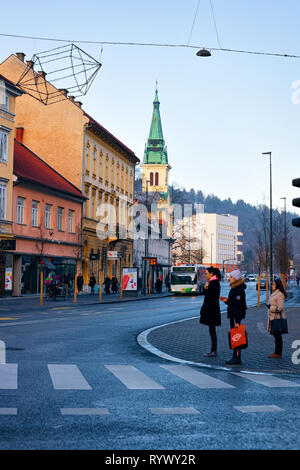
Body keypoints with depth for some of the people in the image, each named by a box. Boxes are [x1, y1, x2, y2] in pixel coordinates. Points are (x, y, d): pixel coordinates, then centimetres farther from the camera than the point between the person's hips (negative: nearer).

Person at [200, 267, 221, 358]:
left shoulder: (214, 283, -16)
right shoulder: (212, 282, 15)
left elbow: (211, 298, -21)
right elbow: (207, 295, 20)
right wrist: (205, 288, 5)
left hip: (211, 309, -10)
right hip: (211, 309, 10)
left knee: (212, 330, -6)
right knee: (212, 330, 11)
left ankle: (213, 352, -3)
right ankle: (213, 351, 15)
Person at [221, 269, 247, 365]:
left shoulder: (238, 290, -17)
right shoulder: (235, 288, 15)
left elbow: (239, 305, -21)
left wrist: (237, 320, -24)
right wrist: (227, 301, 8)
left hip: (237, 315, -11)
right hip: (233, 314, 11)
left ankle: (237, 358, -3)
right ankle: (235, 357, 19)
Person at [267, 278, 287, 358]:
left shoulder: (280, 295, -16)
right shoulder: (274, 294, 16)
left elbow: (280, 308, -22)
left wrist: (270, 308, -14)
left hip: (277, 318, -10)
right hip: (273, 318, 10)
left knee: (277, 335, -6)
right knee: (276, 335, 13)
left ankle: (278, 353, -3)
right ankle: (277, 352, 20)